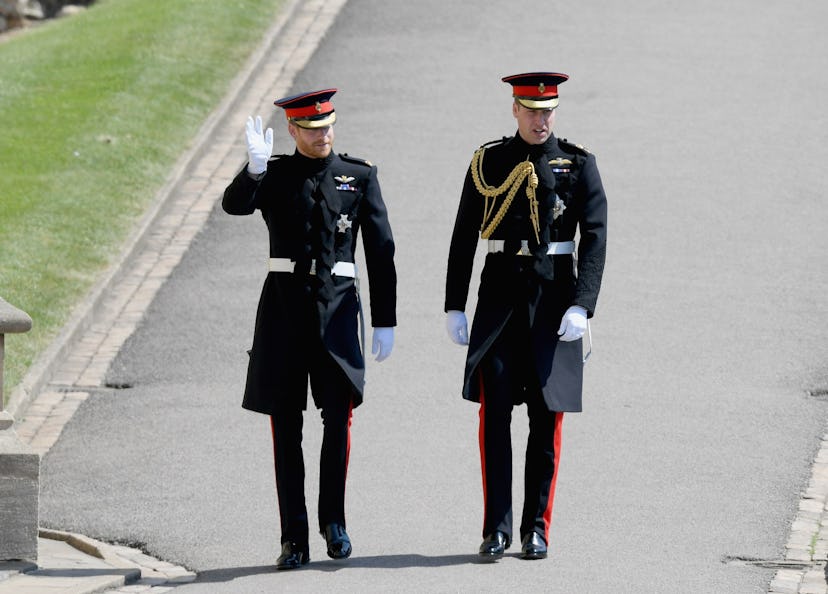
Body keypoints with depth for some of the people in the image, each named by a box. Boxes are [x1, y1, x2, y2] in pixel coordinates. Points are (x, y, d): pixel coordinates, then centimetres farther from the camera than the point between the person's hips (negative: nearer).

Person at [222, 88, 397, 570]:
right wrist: (255, 168, -32)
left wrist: (385, 322, 4)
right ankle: (295, 539, 5)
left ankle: (333, 520, 4)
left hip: (336, 309, 0)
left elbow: (381, 251, 8)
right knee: (287, 426, 1)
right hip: (284, 306, 0)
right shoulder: (275, 176, 7)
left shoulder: (360, 176, 7)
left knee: (339, 414, -13)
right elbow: (235, 205, -13)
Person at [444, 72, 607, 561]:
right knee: (495, 410, -6)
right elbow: (464, 237, 8)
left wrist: (582, 305, -16)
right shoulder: (488, 162, 5)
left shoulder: (578, 164, 1)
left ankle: (537, 528, 11)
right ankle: (497, 529, -4)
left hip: (554, 297, -1)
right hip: (500, 296, 1)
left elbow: (595, 237, -5)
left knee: (547, 415, 2)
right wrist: (455, 307, 2)